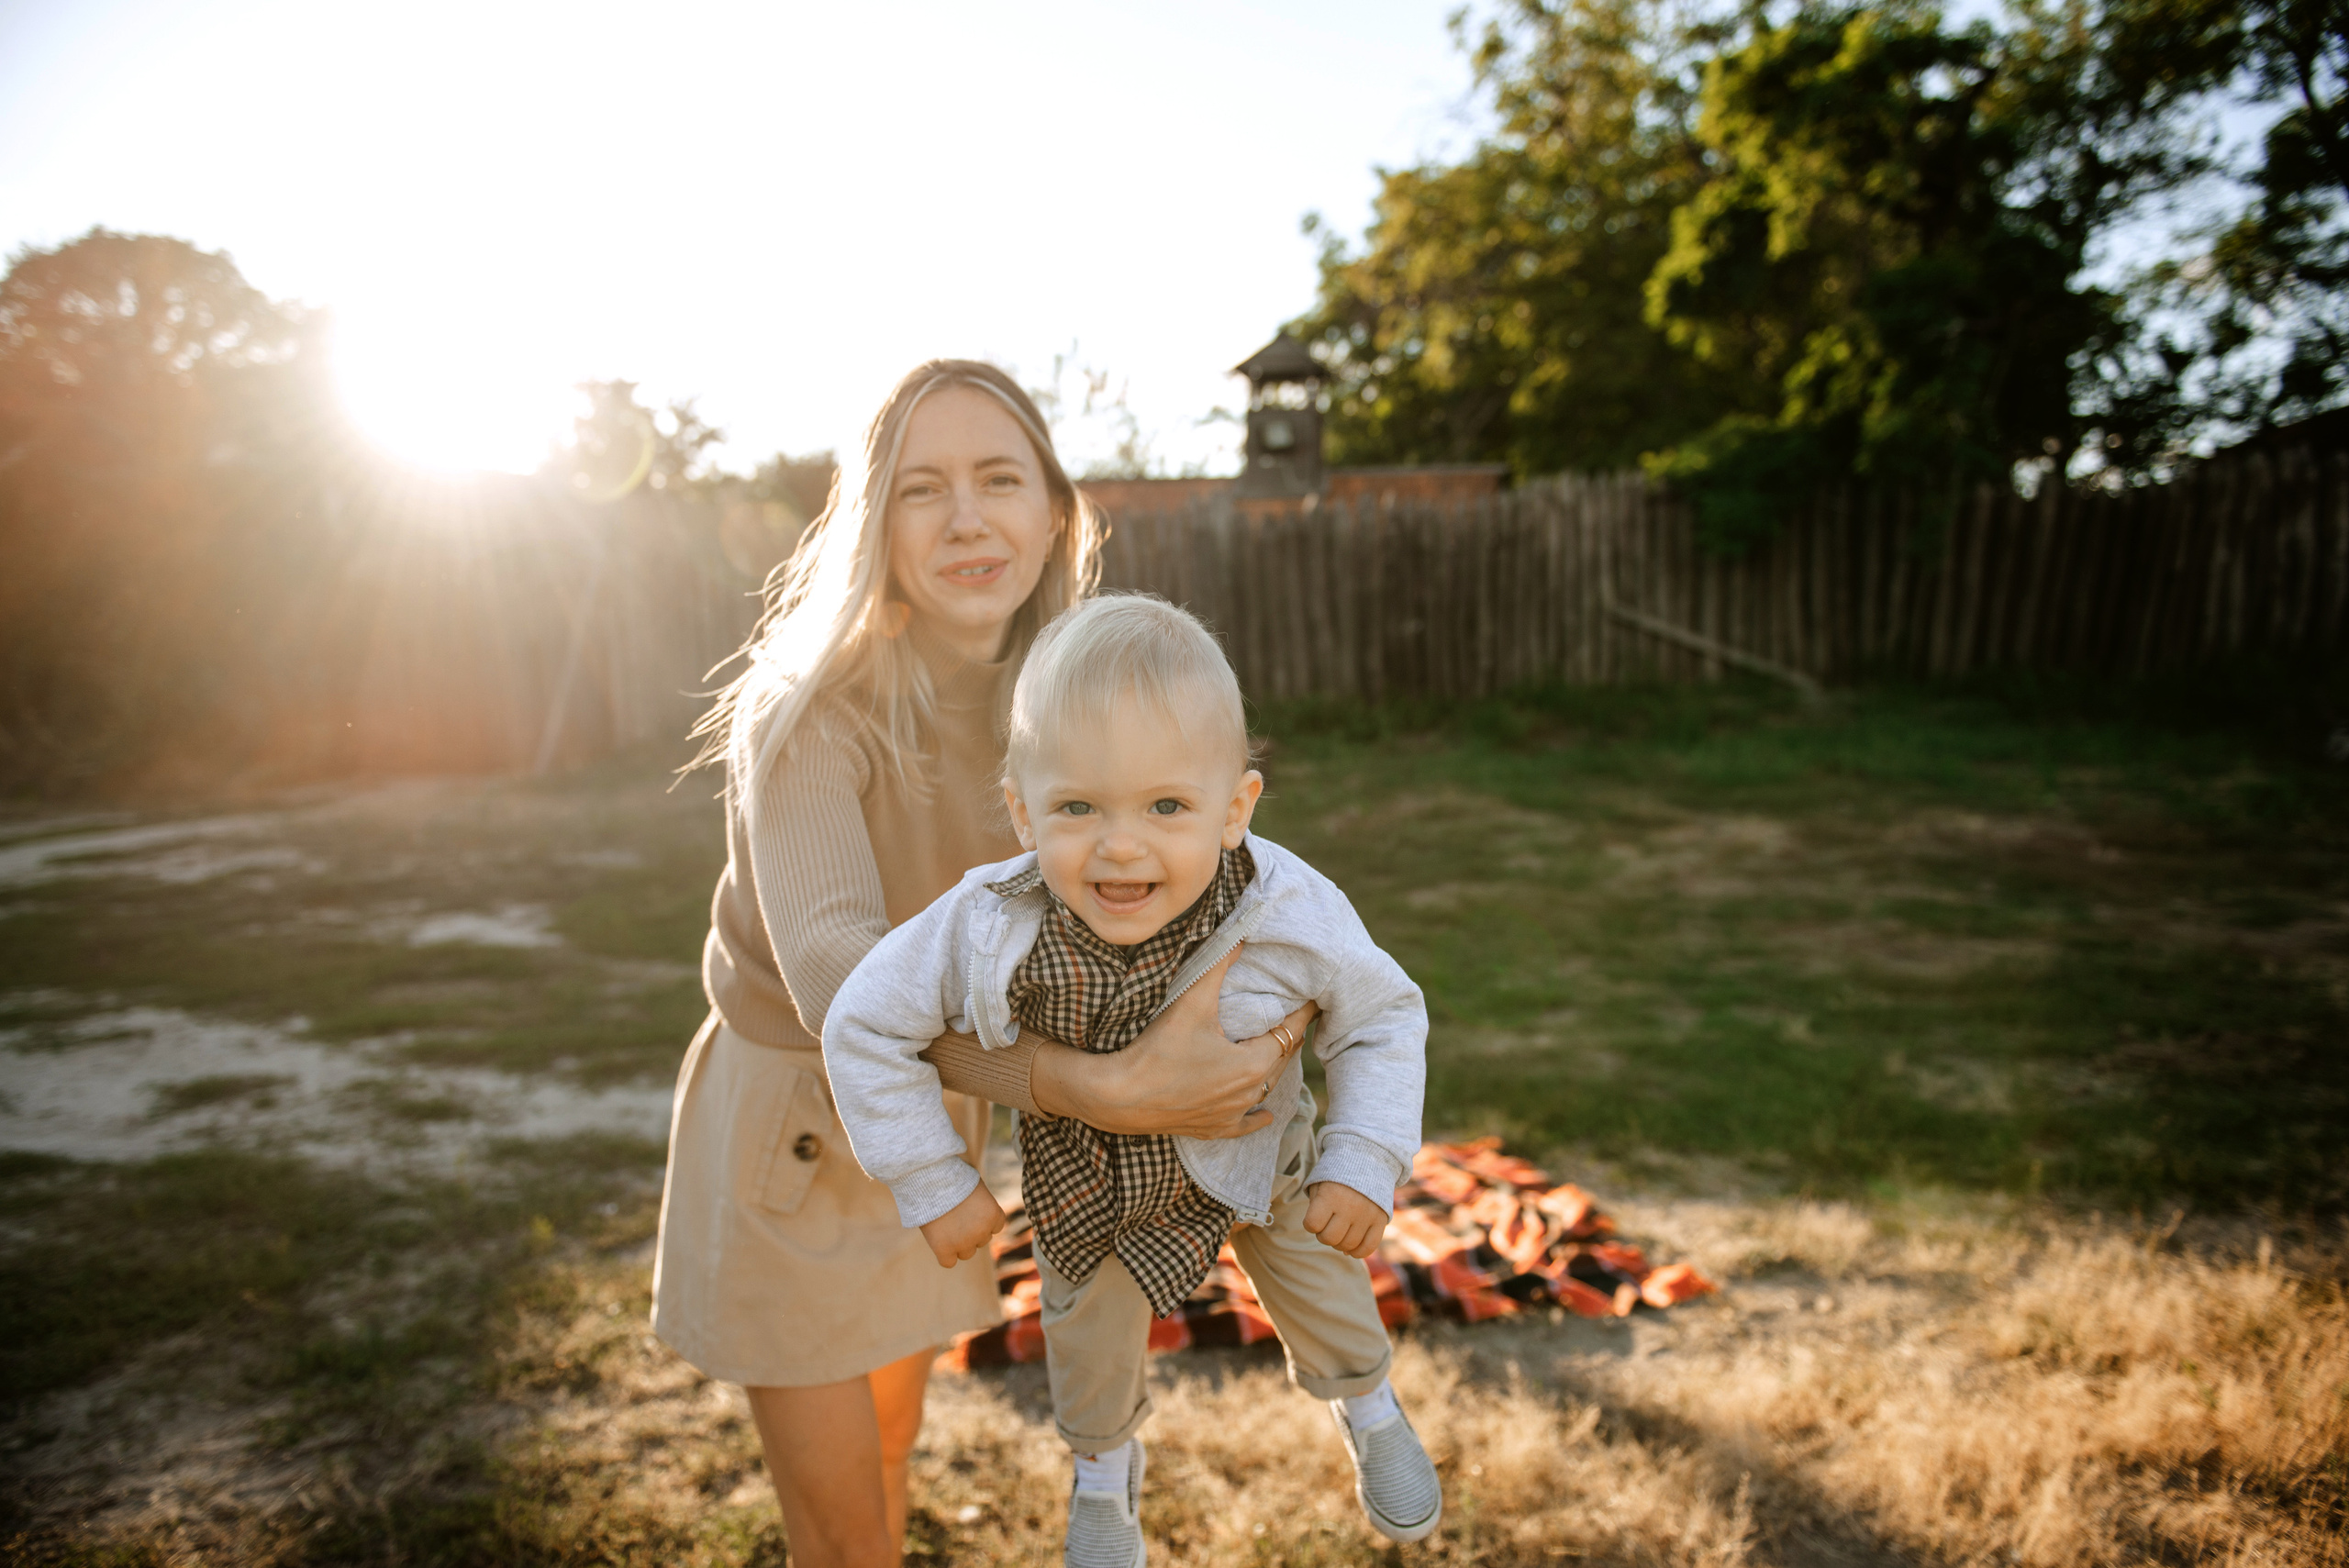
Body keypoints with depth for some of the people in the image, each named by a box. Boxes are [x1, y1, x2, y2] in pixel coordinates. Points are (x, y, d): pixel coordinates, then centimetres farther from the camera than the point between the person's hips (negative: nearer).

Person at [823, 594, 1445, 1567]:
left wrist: (1366, 1164, -24)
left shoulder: (1292, 918, -37)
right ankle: (1105, 1467, 59)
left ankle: (1368, 1406, 60)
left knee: (1325, 1301, 22)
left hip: (1254, 1156, 0)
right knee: (1090, 1339, 23)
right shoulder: (987, 929, -38)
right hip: (1084, 1176, 0)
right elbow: (865, 1027, -22)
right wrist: (933, 1185, -16)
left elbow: (1383, 1018, -16)